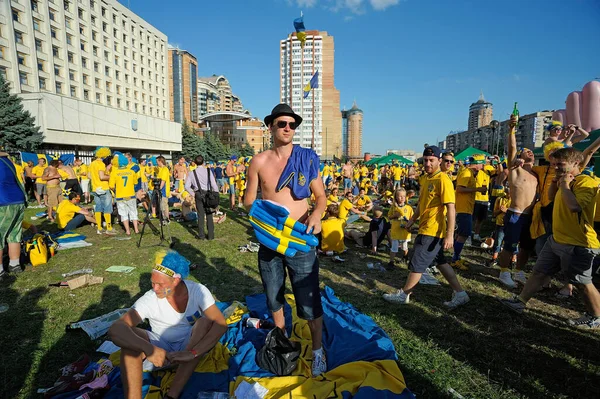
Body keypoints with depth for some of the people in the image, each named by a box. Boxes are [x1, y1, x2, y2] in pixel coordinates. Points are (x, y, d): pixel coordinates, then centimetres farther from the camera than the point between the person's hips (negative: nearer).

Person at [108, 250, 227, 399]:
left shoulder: (197, 291, -19)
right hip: (161, 349, 0)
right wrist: (149, 349, -45)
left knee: (206, 322, -31)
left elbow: (221, 324, -28)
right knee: (128, 335, -27)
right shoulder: (149, 299, -19)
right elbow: (115, 329, -31)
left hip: (190, 346, 0)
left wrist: (192, 353, -40)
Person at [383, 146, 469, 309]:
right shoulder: (425, 178, 10)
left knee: (417, 264, 2)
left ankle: (403, 295, 16)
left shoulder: (443, 180, -18)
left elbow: (450, 208, -22)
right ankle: (460, 294, 28)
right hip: (425, 229, 9)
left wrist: (450, 234, -25)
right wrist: (412, 219, 20)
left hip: (433, 231, -9)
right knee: (440, 262, 17)